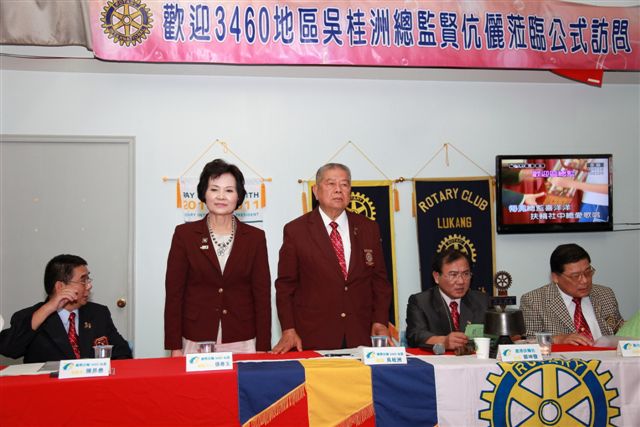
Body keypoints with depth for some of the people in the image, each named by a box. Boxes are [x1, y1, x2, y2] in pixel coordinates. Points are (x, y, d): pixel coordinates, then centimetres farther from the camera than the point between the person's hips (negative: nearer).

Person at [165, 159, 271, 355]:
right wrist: (175, 348, -4)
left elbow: (262, 294, 3)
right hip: (196, 342, 0)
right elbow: (174, 293, 1)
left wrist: (263, 349, -2)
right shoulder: (185, 234, 1)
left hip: (242, 342, 1)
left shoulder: (255, 237, 3)